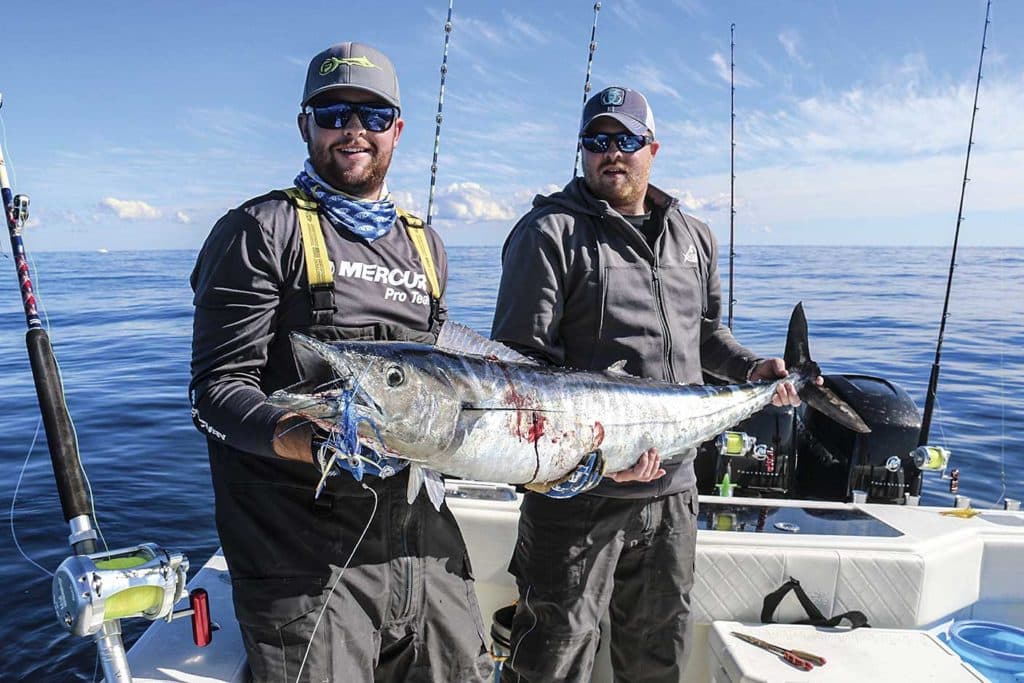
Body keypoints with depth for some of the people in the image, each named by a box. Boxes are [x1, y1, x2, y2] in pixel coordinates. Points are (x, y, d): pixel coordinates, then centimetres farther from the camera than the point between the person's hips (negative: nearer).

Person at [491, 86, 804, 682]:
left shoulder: (694, 238, 12)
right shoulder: (550, 232, -8)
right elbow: (522, 362, -14)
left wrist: (750, 367, 4)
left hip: (673, 487, 6)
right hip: (579, 490, -5)